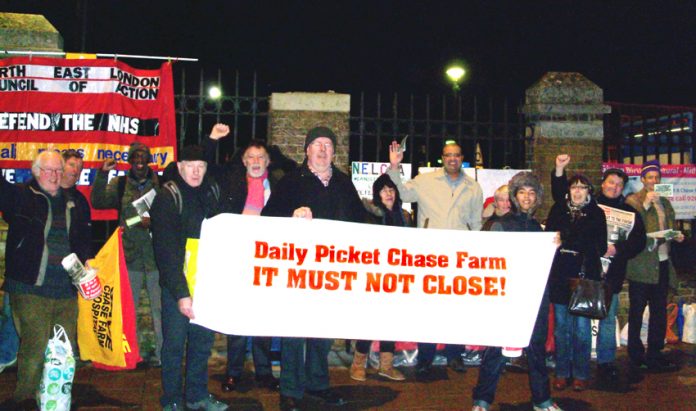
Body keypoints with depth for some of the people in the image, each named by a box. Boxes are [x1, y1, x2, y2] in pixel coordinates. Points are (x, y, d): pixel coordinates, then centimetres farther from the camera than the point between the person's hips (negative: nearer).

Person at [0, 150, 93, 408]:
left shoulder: (76, 201, 16)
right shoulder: (21, 197, 5)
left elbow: (84, 237, 21)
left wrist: (86, 260, 5)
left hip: (66, 290, 4)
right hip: (30, 288, -4)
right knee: (35, 346, -10)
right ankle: (25, 397, 6)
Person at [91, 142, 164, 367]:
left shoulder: (160, 184, 1)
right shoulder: (120, 184, 7)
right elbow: (98, 202, -5)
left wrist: (154, 221, -17)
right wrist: (102, 174, -14)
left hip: (156, 253, -2)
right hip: (130, 255, 2)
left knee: (159, 306, 3)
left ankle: (161, 353, 13)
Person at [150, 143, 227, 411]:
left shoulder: (211, 193, 8)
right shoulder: (167, 197, -10)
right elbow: (166, 251, -16)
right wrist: (180, 292, -20)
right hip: (177, 285, -5)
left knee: (204, 341, 11)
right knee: (175, 344, 4)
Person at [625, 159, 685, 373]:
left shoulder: (664, 202, 17)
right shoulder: (633, 200, -3)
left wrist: (676, 236, 4)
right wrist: (645, 205, -20)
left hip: (662, 262, 7)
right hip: (641, 265, -6)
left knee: (659, 312, 11)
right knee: (637, 312, 1)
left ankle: (654, 355, 21)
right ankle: (636, 357, 10)